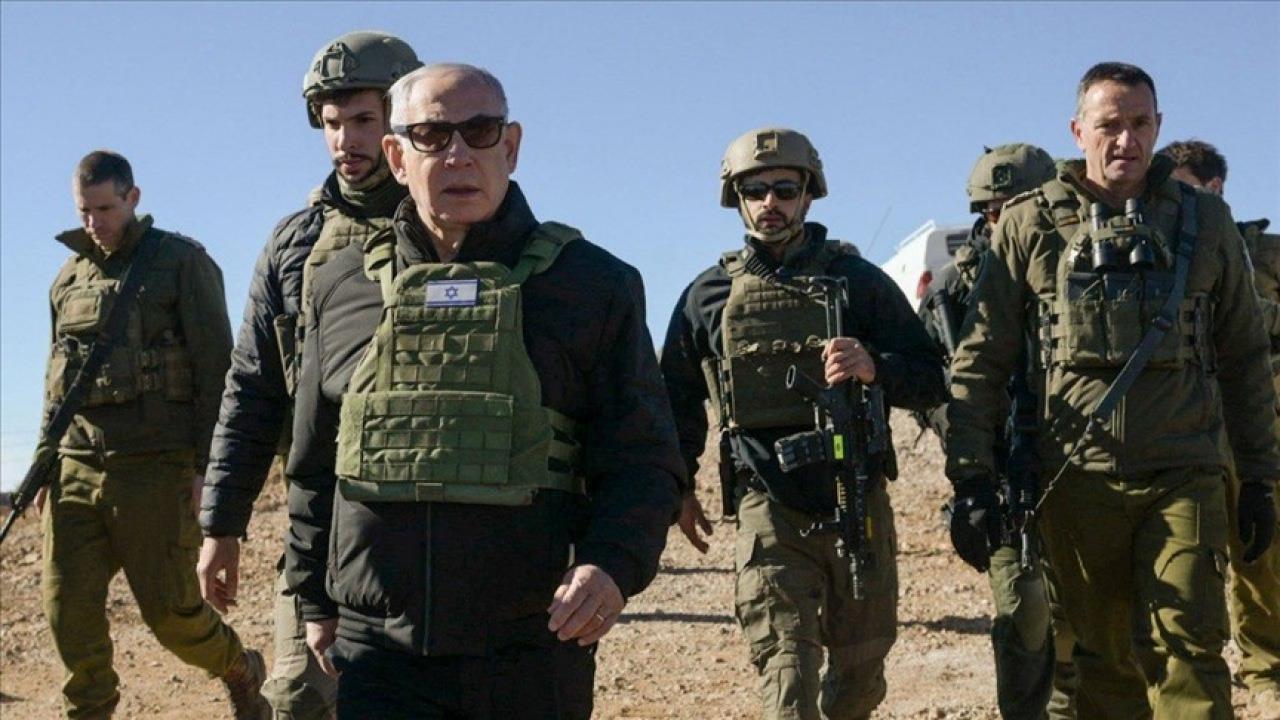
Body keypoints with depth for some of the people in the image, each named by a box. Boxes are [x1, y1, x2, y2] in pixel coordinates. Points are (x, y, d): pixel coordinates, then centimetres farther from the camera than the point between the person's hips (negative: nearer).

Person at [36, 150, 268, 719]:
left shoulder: (182, 262, 0)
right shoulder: (69, 278, 16)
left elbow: (217, 368, -5)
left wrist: (207, 466, -11)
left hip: (154, 467, -5)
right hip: (76, 467, 5)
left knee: (169, 608, -2)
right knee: (68, 609, -1)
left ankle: (241, 671, 25)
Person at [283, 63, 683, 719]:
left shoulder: (593, 284, 2)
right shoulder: (342, 289, 9)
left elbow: (644, 461, 0)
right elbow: (314, 467, 18)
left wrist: (614, 565, -18)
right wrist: (315, 599, 16)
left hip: (535, 654, -1)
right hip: (381, 657, 1)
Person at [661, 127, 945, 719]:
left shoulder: (858, 281, 5)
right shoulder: (710, 295, 7)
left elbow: (930, 380, 2)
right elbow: (679, 397, 18)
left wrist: (874, 368, -18)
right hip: (767, 506, -1)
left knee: (862, 664, 13)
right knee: (785, 662, -10)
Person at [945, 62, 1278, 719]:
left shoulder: (1203, 220, 8)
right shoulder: (1030, 224, 3)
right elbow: (980, 361, 3)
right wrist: (970, 480, -3)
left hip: (1183, 479, 0)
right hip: (1078, 483, 0)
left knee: (1187, 652, -8)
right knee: (1104, 658, 9)